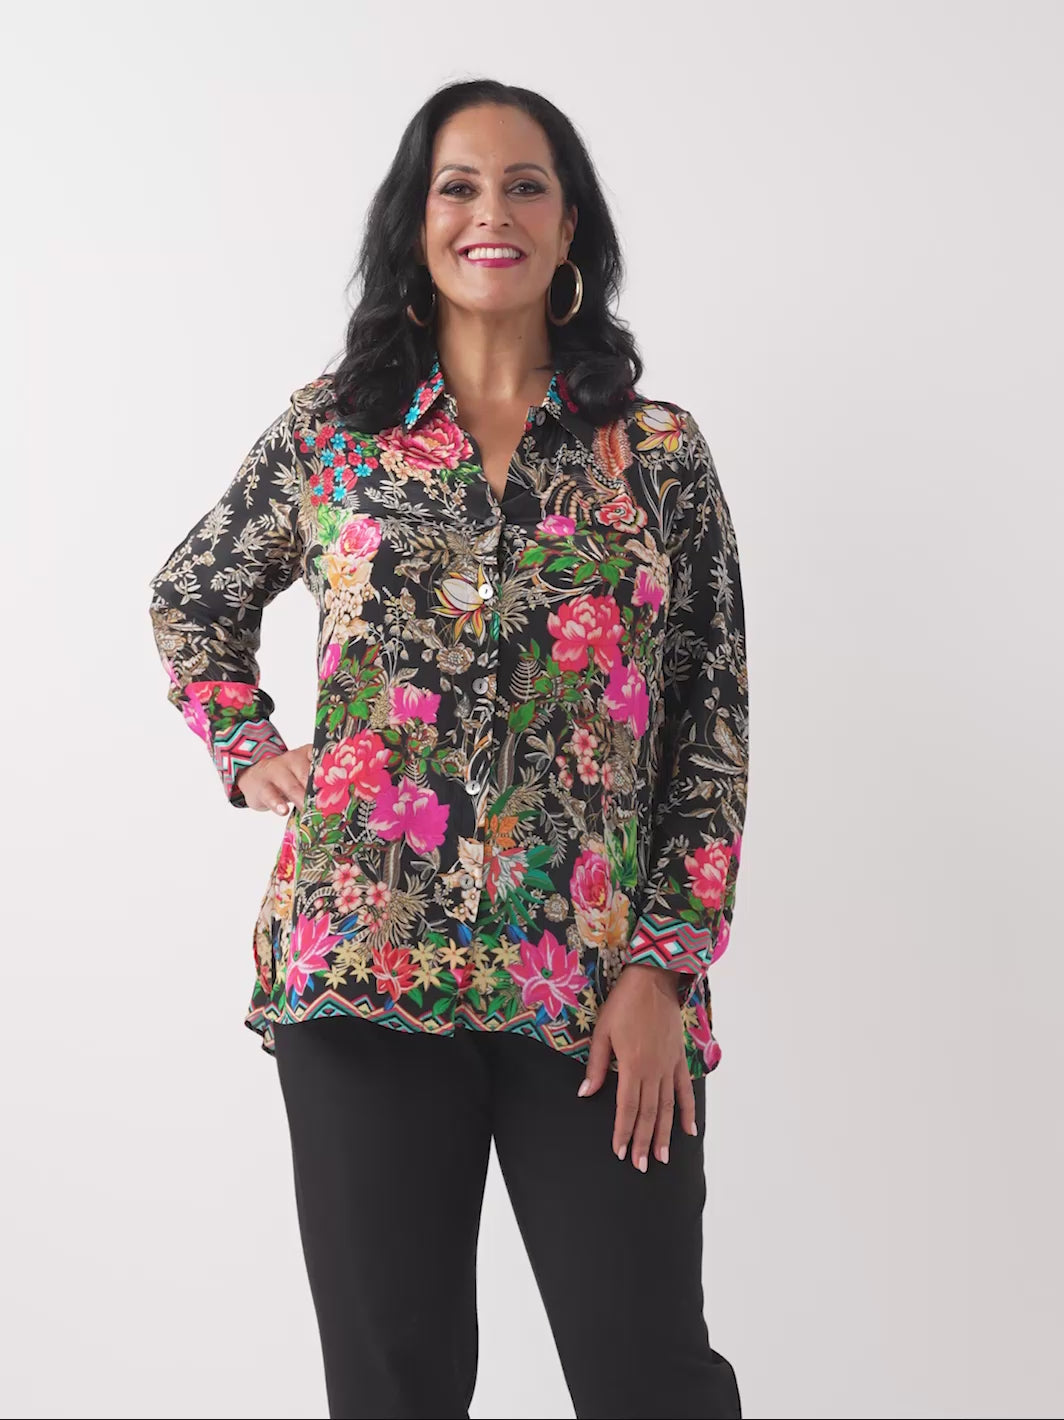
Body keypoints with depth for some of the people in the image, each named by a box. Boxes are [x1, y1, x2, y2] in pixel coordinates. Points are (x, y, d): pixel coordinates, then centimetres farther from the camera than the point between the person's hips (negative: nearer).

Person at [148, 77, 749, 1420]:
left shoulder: (659, 454, 5)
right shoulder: (329, 430, 8)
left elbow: (714, 729, 3)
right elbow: (189, 601, 25)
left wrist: (664, 968, -5)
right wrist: (248, 753, 10)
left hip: (598, 989, -1)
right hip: (364, 959, 1)